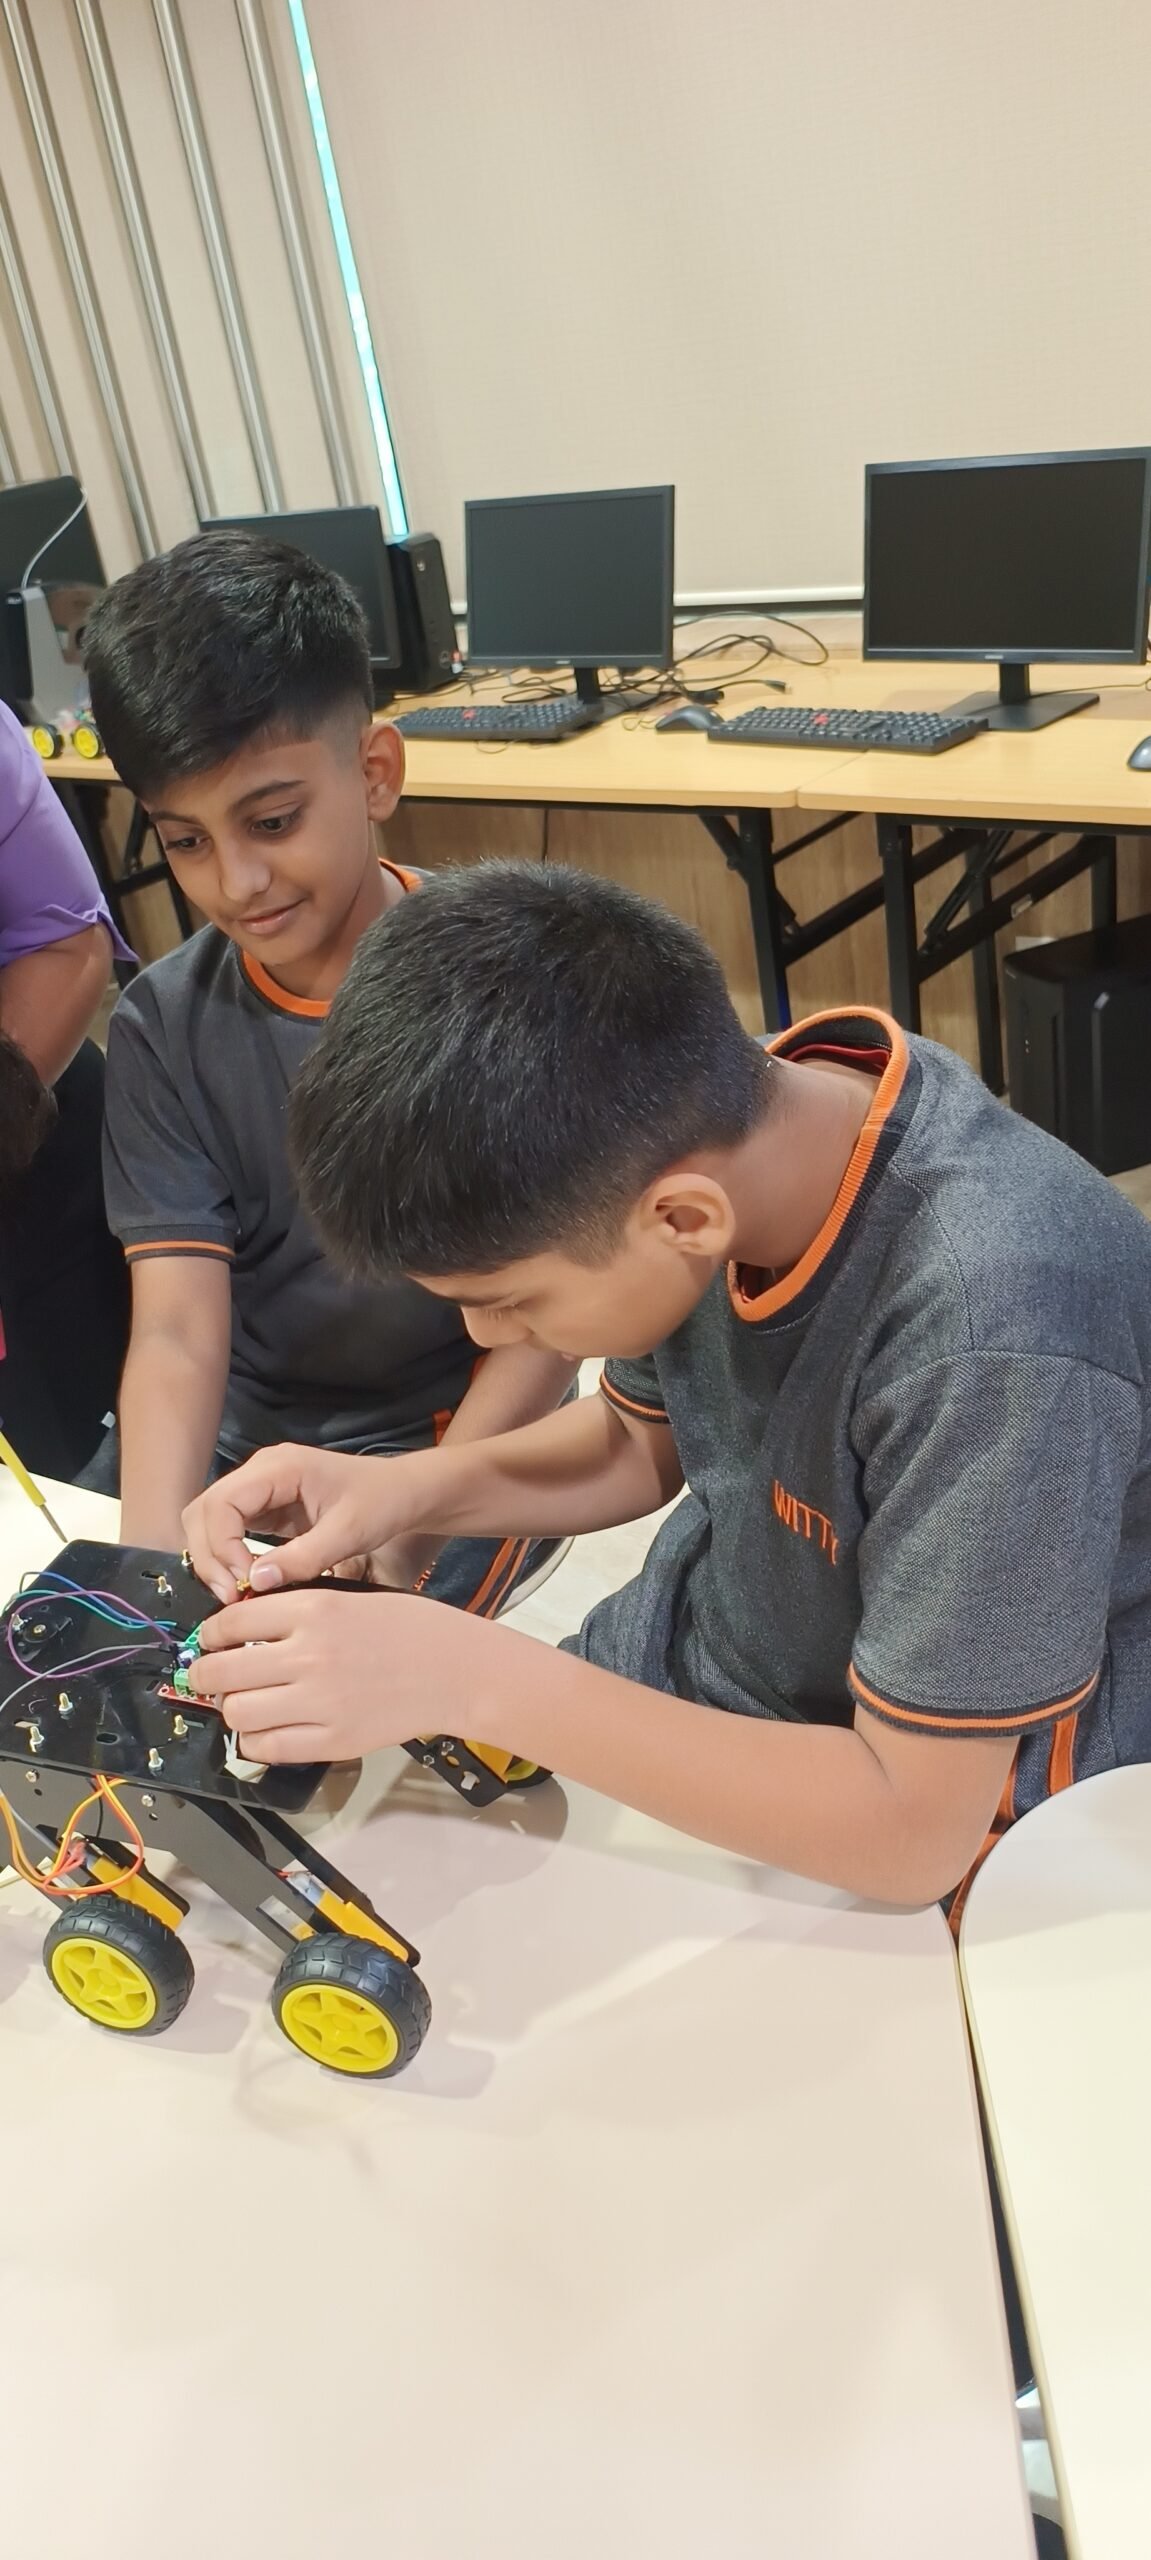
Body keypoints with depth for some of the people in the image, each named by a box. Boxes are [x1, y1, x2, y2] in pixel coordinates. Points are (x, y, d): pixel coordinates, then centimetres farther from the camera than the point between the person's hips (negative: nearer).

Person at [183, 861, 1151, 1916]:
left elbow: (910, 1827, -27)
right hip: (666, 1689, 6)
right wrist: (406, 1489, -12)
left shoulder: (991, 1336, -37)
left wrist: (474, 1678, -29)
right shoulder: (690, 1121, -15)